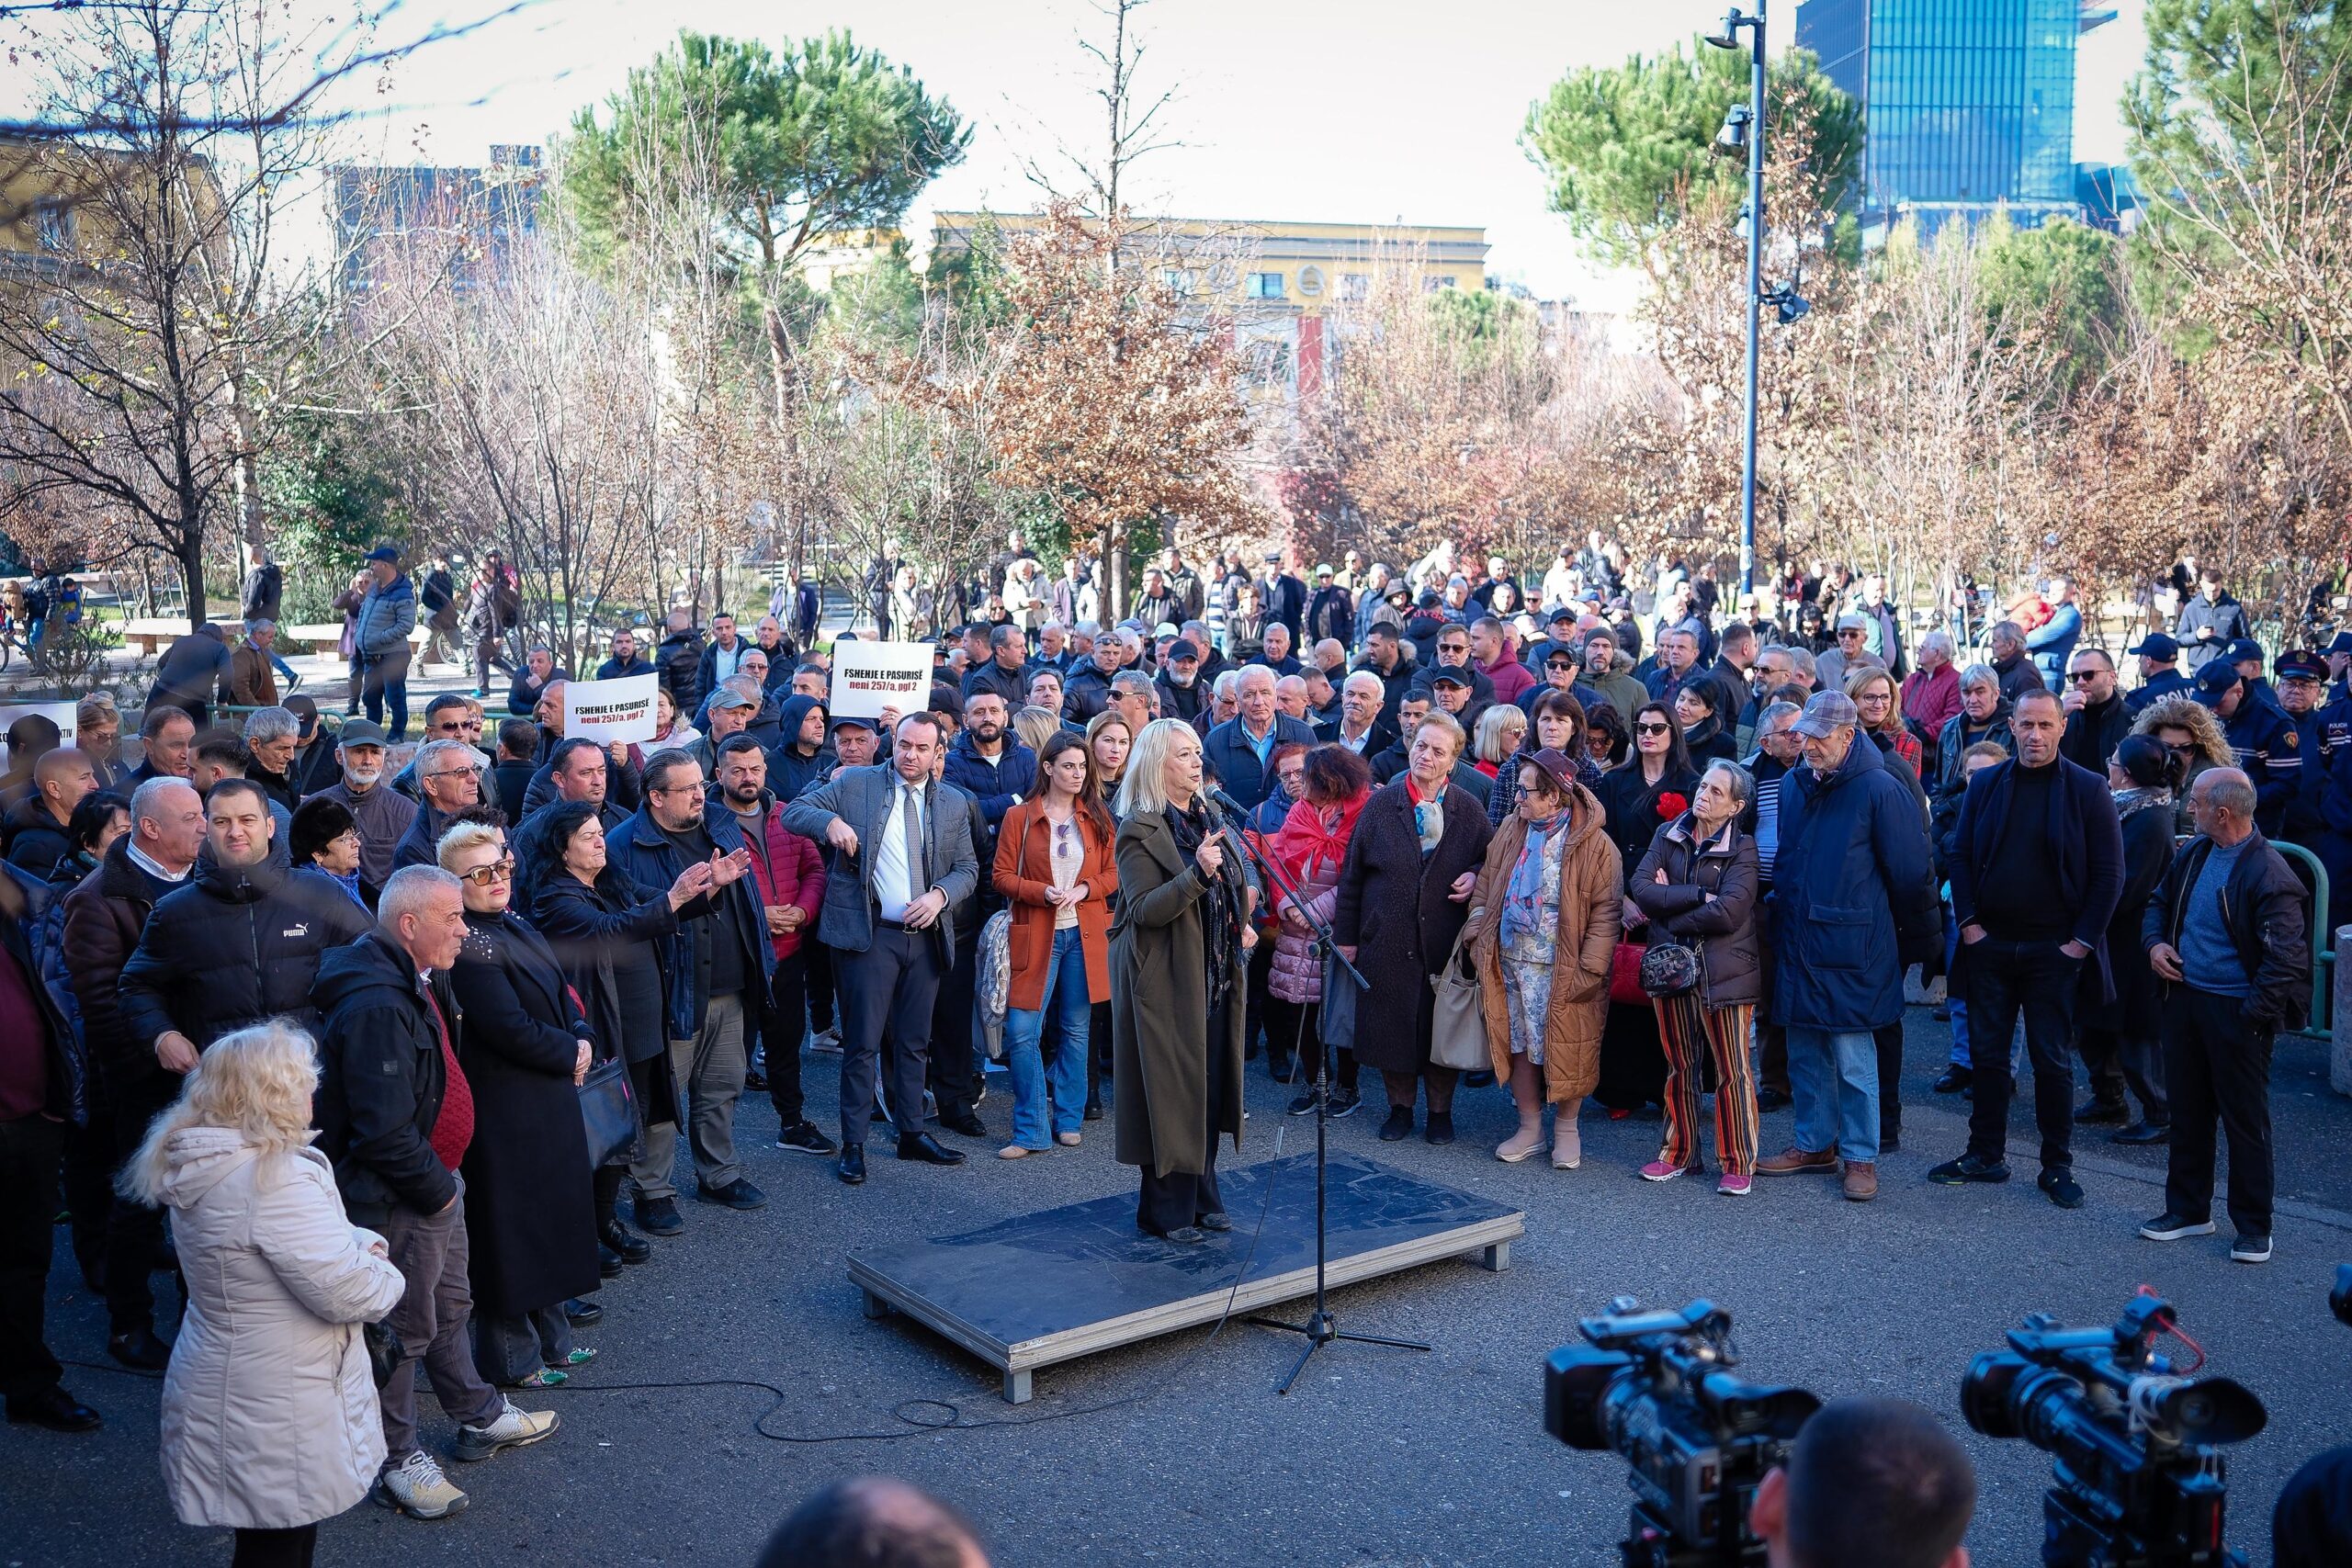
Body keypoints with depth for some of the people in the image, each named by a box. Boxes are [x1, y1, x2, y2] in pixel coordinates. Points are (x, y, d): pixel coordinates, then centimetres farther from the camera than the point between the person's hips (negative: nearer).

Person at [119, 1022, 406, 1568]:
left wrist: (362, 1243, -2)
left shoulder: (199, 1166, 3)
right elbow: (347, 1293, -27)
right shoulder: (276, 1180, -28)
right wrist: (382, 1272, -6)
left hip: (220, 1389, 9)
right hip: (278, 1418, -9)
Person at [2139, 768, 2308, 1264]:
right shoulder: (2194, 853, 5)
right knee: (2187, 1111, 16)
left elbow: (2287, 959, -20)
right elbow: (2160, 901, 22)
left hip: (2235, 1012, -7)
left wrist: (2253, 1016, -20)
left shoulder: (2269, 875, -18)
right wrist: (2155, 943, 3)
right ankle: (2188, 1209, 29)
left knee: (2245, 1120, 4)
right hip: (2183, 999, 7)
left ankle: (2254, 1226, 17)